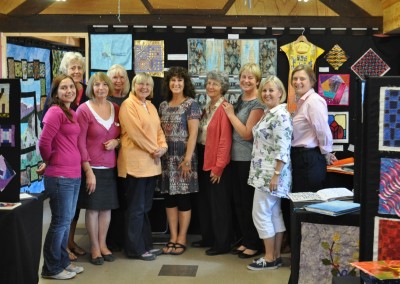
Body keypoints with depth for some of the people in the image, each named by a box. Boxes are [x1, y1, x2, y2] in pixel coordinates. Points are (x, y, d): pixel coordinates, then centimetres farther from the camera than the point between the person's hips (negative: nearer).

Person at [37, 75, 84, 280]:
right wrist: (49, 161, -2)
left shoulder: (72, 113, 14)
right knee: (60, 222, 0)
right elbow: (44, 142, -18)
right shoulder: (55, 112, -13)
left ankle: (63, 261, 29)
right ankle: (51, 268, 12)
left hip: (74, 174, 8)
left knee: (67, 221, 16)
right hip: (59, 176, -8)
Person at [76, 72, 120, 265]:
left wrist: (116, 142, -7)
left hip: (110, 166, 5)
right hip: (92, 167, -5)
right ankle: (94, 248, 16)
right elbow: (80, 143, -11)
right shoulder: (84, 109, -9)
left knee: (107, 207, 11)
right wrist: (88, 170, -15)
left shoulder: (115, 109, 6)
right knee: (93, 208, 3)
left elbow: (122, 135, 18)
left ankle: (103, 244, 25)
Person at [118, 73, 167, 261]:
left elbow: (158, 129, 16)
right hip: (135, 162, -8)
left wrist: (163, 146, -2)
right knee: (136, 208, -1)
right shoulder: (128, 105, -9)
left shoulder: (151, 106, 17)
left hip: (151, 164, 8)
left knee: (145, 207, 15)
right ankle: (135, 249, 8)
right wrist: (154, 150, -12)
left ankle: (146, 245, 23)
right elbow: (135, 132, -17)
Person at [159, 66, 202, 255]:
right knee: (169, 197, 7)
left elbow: (193, 133, -10)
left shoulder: (191, 104, -5)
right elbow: (160, 131, 15)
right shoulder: (164, 105, 12)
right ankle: (172, 238, 15)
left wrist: (188, 159, -16)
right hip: (167, 156, 6)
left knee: (183, 197, 0)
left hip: (183, 156, -6)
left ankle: (181, 239, 8)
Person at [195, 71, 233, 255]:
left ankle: (222, 243, 8)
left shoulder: (224, 108, -14)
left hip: (216, 160, -9)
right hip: (203, 158, 9)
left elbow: (225, 140, -18)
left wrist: (219, 166, -19)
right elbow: (200, 134, 11)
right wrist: (201, 159, 3)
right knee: (205, 200, 15)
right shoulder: (207, 107, 13)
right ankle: (208, 237, 28)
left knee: (219, 203, -1)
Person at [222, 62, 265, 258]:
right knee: (238, 202, 13)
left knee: (250, 203, 1)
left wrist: (231, 114, -10)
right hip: (235, 156, 8)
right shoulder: (240, 100, 12)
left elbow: (247, 133, -16)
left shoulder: (257, 103, -12)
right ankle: (246, 240, 25)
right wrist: (229, 112, 5)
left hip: (248, 159, -8)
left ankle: (254, 244, 13)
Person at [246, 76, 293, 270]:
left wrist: (276, 174, -24)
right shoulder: (268, 113, 14)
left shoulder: (281, 115, -17)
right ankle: (276, 255, 19)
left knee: (260, 214, -5)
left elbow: (282, 149, -23)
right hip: (264, 172, 10)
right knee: (274, 214, 12)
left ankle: (270, 258, 5)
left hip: (271, 173, -10)